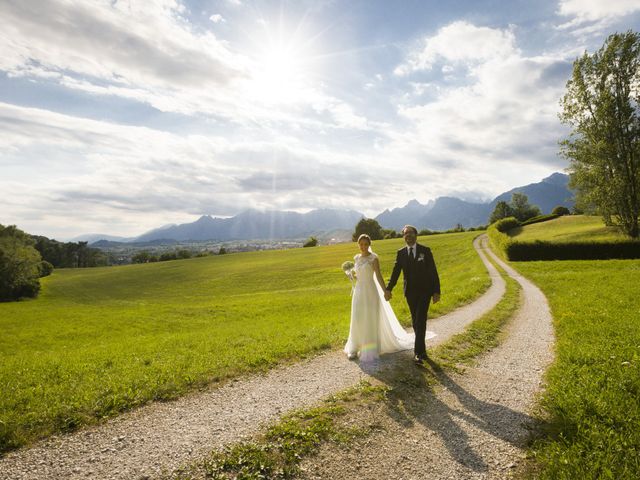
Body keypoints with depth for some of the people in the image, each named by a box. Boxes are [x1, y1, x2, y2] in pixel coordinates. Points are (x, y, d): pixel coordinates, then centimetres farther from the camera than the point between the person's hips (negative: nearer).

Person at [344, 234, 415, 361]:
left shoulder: (374, 258, -7)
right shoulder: (356, 258, 9)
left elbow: (378, 275, -11)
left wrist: (385, 291, -19)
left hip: (371, 291, -5)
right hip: (358, 291, 5)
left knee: (371, 320, 2)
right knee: (357, 320, 5)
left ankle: (370, 350, 13)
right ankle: (355, 348, 15)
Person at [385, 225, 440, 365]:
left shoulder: (425, 250, -3)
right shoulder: (401, 252, 4)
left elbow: (433, 272, -4)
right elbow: (396, 272, -2)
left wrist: (436, 291, -9)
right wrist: (388, 289, -13)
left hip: (424, 291, -3)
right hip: (410, 292, 3)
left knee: (420, 321, -12)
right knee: (416, 322, 11)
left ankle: (418, 353, -10)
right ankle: (422, 350, 25)